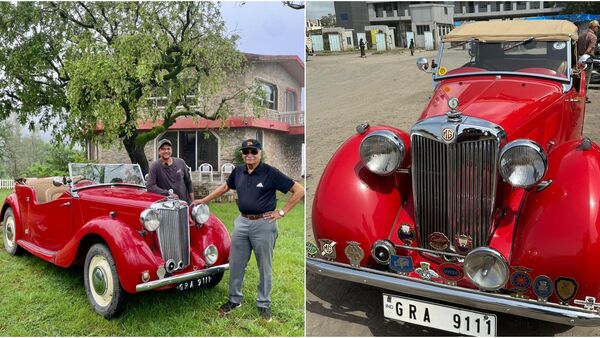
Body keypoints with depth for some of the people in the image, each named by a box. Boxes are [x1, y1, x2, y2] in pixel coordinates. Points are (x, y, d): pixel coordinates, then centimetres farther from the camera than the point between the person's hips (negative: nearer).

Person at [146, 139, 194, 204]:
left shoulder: (180, 162, 5)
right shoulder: (155, 166, -8)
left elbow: (188, 182, 13)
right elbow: (149, 186, -15)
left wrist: (192, 201, 9)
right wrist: (168, 194, -19)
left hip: (186, 202, 4)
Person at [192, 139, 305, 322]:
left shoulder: (271, 173, -12)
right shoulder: (238, 171, 3)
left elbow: (299, 190, -11)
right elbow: (225, 187, 23)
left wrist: (282, 212, -10)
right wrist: (203, 200, 23)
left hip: (263, 224, -5)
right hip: (242, 222, 5)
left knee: (264, 267, 8)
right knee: (235, 264, 13)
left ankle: (264, 304, 24)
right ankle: (235, 299, 31)